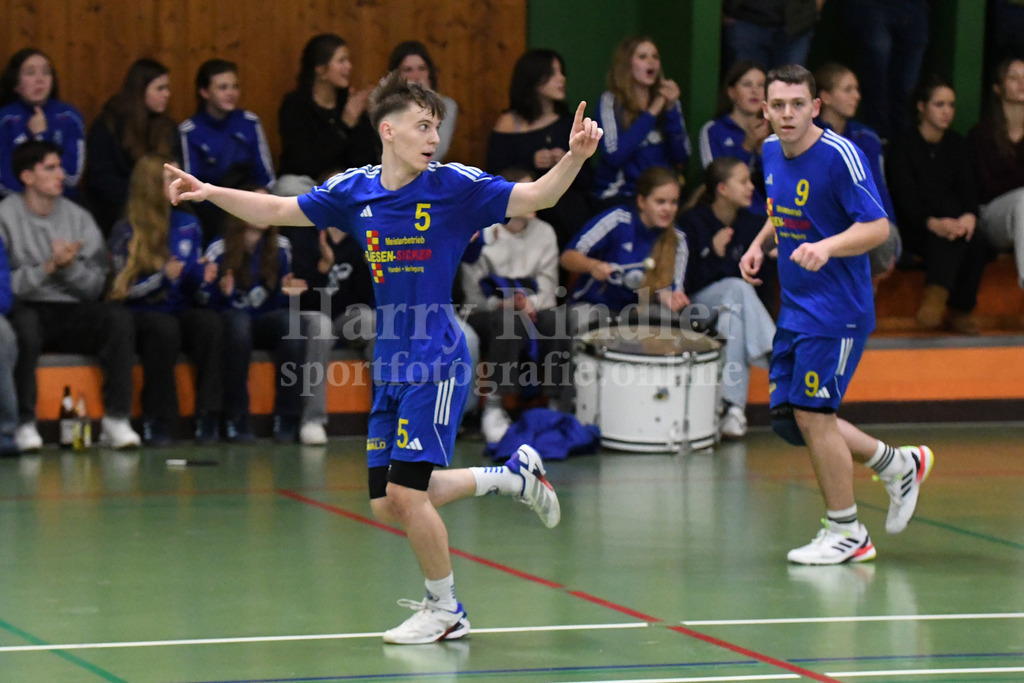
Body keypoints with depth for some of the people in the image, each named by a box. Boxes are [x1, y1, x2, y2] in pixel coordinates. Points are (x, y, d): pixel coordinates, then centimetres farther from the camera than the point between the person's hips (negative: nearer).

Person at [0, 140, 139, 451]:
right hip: (26, 309, -4)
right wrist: (48, 267, -16)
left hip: (71, 312, 4)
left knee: (118, 318, -24)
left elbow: (96, 284, 5)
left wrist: (69, 266, -13)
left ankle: (116, 419, -23)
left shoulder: (79, 218, 12)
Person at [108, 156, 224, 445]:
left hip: (180, 311, 4)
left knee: (211, 324, -29)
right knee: (165, 328, -38)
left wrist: (202, 275, -5)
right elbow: (124, 290, -7)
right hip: (140, 314, -4)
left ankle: (208, 418, -29)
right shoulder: (126, 232, -3)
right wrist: (162, 277, -20)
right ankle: (158, 422, -30)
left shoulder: (188, 225, 13)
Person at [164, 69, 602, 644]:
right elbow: (278, 210, 13)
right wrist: (211, 192, 2)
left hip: (437, 363, -6)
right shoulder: (353, 192, 4)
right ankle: (512, 475, 27)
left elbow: (534, 198, -11)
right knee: (387, 505, 7)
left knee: (407, 493, -11)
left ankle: (446, 610, 10)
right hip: (389, 365, 6)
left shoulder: (455, 186, -8)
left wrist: (575, 159, -28)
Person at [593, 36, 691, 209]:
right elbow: (614, 156, -18)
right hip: (620, 194, -4)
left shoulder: (666, 100, 10)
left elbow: (682, 158, 1)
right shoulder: (611, 102, -2)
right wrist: (651, 114, -11)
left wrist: (671, 109, -7)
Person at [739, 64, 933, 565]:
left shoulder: (839, 155, -18)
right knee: (786, 417, 8)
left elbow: (877, 226, -22)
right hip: (795, 307, 8)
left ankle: (846, 533, 5)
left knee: (812, 414, -10)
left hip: (837, 308, -8)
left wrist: (826, 247, -37)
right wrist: (760, 243, 7)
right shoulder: (772, 152, 7)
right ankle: (898, 464, 27)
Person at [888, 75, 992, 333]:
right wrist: (932, 223, -32)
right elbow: (905, 197, -12)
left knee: (977, 243, -31)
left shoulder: (957, 144, 16)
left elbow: (968, 187, 3)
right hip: (916, 232, -4)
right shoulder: (903, 147, 0)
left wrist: (970, 216, -22)